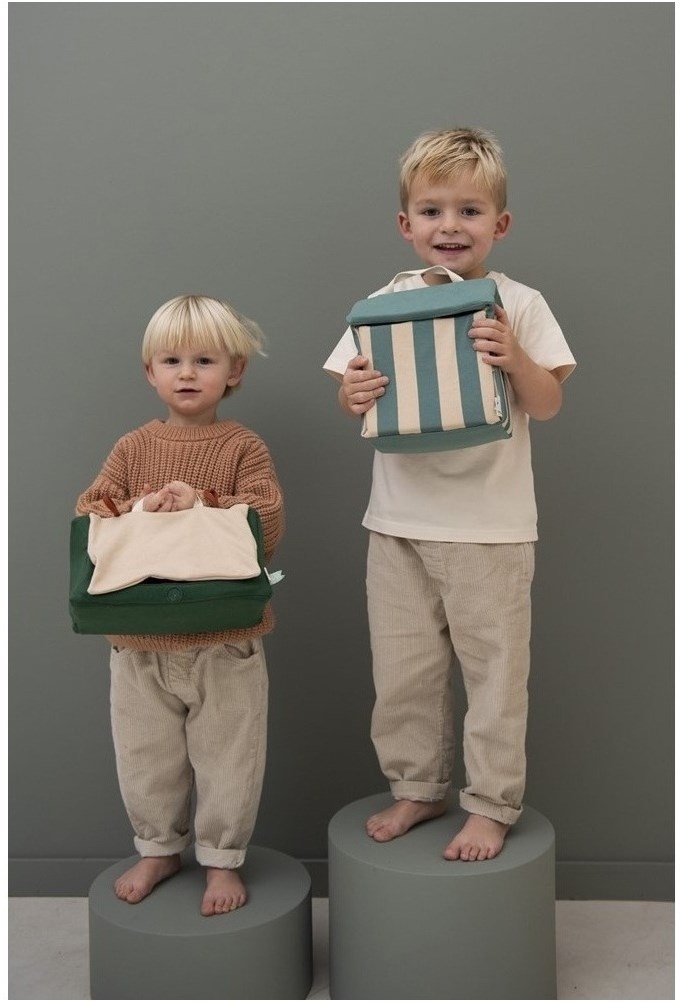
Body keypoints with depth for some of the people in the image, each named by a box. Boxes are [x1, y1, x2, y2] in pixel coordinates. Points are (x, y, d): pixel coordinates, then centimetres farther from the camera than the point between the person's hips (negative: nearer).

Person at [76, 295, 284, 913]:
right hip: (140, 638, 3)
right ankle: (159, 849, 38)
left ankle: (223, 861, 29)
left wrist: (202, 504, -27)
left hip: (225, 640, -3)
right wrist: (135, 510, -21)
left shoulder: (243, 447, -5)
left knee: (227, 757, 10)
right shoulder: (134, 447, 4)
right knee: (145, 756, 17)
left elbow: (269, 520, -16)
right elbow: (87, 513, -2)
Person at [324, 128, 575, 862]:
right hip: (399, 521, 3)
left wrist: (515, 359, -24)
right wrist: (353, 397, -19)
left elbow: (547, 406, -5)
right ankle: (417, 787, 31)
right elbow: (354, 395, 4)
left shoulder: (518, 306, -4)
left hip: (489, 525, -3)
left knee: (493, 668, 7)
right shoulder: (386, 304, 2)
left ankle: (492, 804, 22)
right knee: (402, 668, 13)